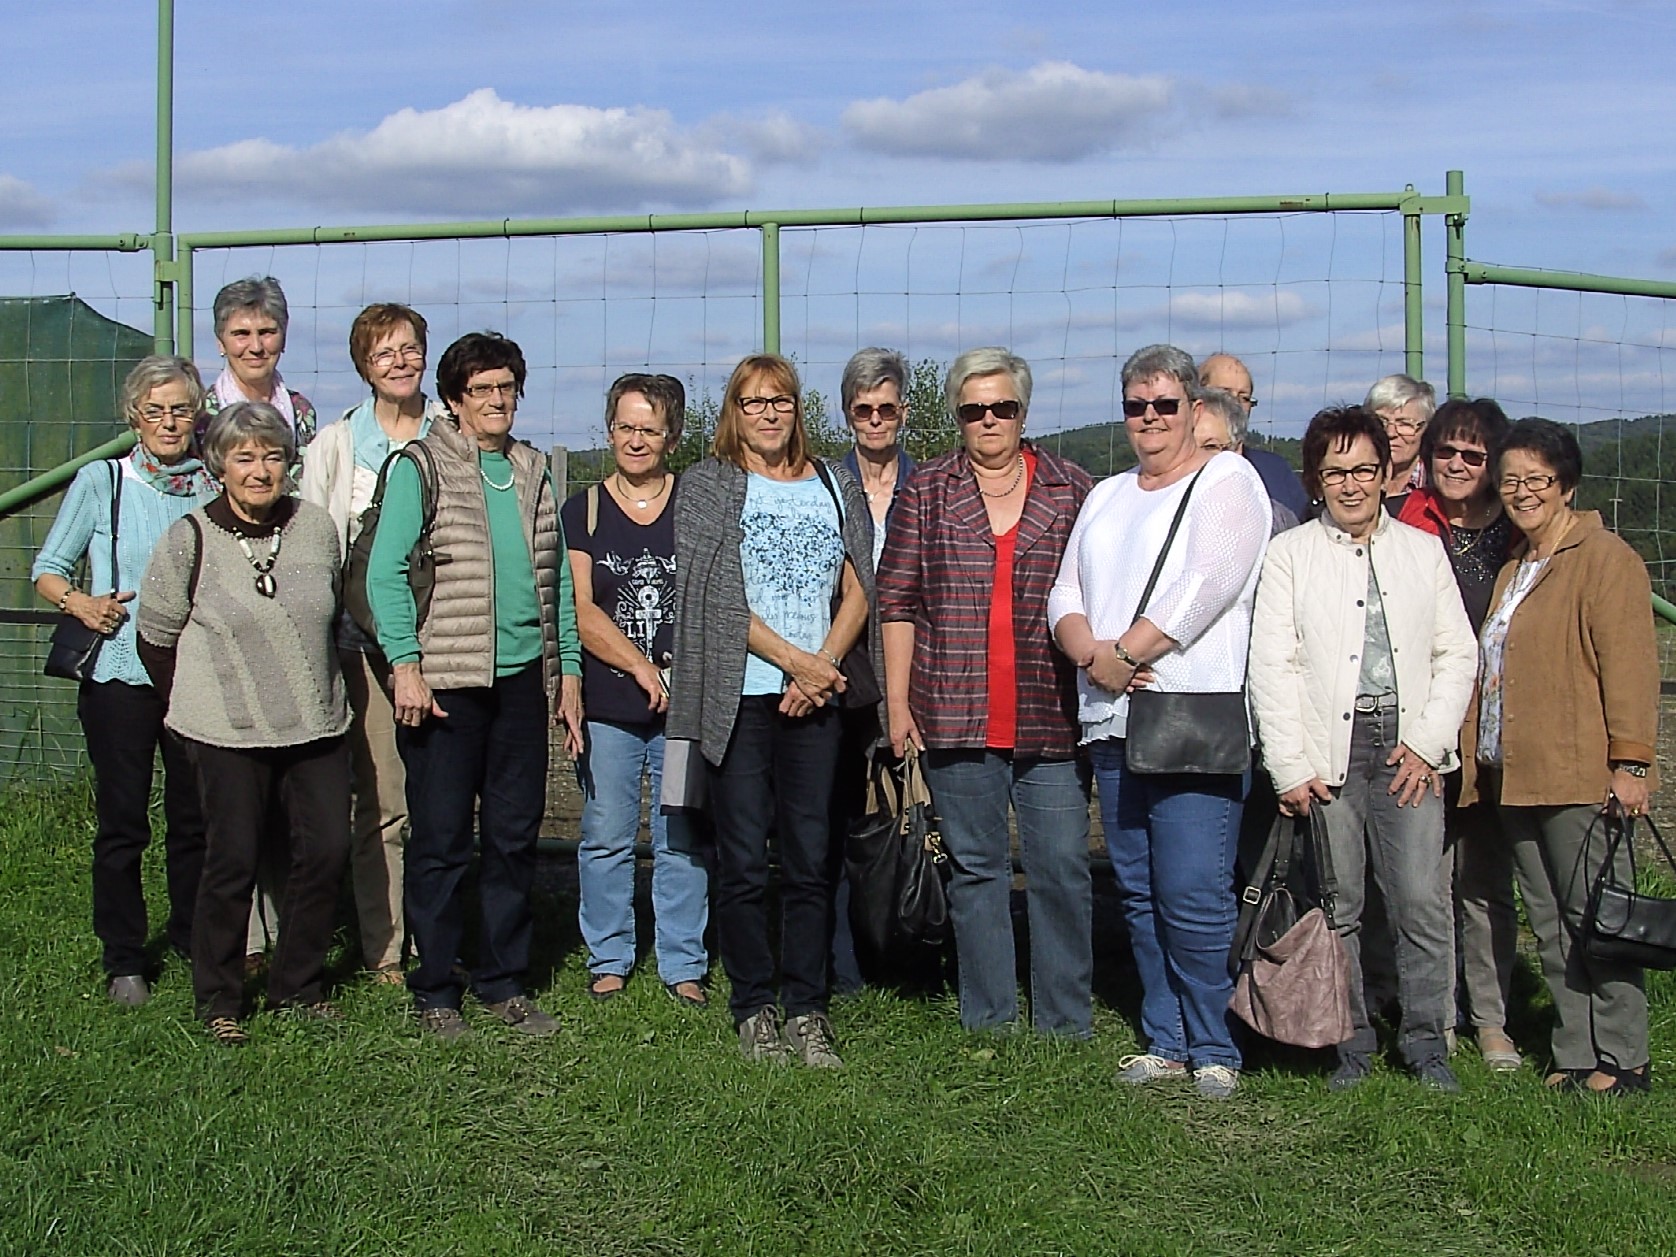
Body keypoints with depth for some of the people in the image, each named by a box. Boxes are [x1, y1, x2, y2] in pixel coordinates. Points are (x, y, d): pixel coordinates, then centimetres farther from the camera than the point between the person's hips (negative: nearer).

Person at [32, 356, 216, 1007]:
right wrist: (80, 602, -16)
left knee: (197, 818, 8)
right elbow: (47, 568, 3)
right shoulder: (101, 481, 1)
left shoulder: (214, 487, 7)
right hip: (120, 676, -2)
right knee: (122, 823, 1)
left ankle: (195, 942, 24)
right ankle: (123, 959, 11)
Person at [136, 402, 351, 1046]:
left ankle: (297, 984, 21)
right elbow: (156, 637, 3)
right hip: (229, 730, -4)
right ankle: (218, 999, 17)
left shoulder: (317, 526, 3)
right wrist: (197, 706, 9)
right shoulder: (190, 539, -7)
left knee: (327, 849, 2)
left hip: (316, 724, 4)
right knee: (233, 861, 1)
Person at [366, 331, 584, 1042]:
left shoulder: (532, 472, 14)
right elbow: (384, 573, -7)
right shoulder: (420, 468, -2)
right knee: (440, 842, 1)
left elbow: (556, 577, 17)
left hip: (523, 678, 5)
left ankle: (503, 982, 19)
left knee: (515, 837, 8)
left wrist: (568, 670, 12)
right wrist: (404, 666, -15)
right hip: (446, 682, -5)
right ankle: (435, 990, 12)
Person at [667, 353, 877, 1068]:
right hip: (739, 697, -2)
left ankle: (806, 1010, 7)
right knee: (743, 862, 0)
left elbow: (857, 592, 10)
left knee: (810, 860, 1)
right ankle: (755, 1009, 10)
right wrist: (795, 659, -11)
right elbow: (715, 596, -5)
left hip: (815, 697, 2)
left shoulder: (833, 487, 15)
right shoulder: (708, 485, 5)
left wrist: (824, 665, -7)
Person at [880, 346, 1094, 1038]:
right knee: (975, 868, 7)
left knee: (1061, 870, 0)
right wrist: (898, 702, 2)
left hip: (1051, 719, 0)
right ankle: (987, 1022, 17)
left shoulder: (1073, 490, 8)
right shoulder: (926, 490, 8)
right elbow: (897, 601, 7)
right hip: (954, 717, 0)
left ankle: (1066, 1025, 10)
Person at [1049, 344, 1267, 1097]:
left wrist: (1123, 652, -12)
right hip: (1112, 723, 7)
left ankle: (1213, 1049, 2)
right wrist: (1094, 655, -6)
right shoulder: (1107, 497, 22)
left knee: (1193, 897, -10)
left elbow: (1206, 586, -13)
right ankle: (1165, 1042, 17)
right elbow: (1065, 595, 14)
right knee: (1139, 895, 9)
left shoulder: (1225, 482, 0)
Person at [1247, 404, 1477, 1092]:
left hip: (1408, 749, 1)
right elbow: (1273, 667, 1)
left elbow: (1456, 655, 11)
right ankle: (1351, 1043, 13)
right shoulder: (1289, 554, 8)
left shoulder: (1424, 551, 14)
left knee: (1422, 901, -4)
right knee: (1334, 906, 1)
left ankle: (1426, 1042, 9)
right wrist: (1290, 768, -6)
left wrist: (1427, 743, -2)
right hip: (1326, 752, -1)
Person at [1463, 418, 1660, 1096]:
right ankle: (1575, 1057, 16)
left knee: (1593, 915, -4)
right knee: (1550, 926, 10)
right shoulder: (1513, 569, 20)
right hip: (1515, 777, 8)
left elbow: (1628, 664, -13)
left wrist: (1630, 760, -19)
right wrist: (1477, 759, 18)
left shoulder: (1604, 558, -6)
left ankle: (1621, 1061, 4)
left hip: (1578, 775, -8)